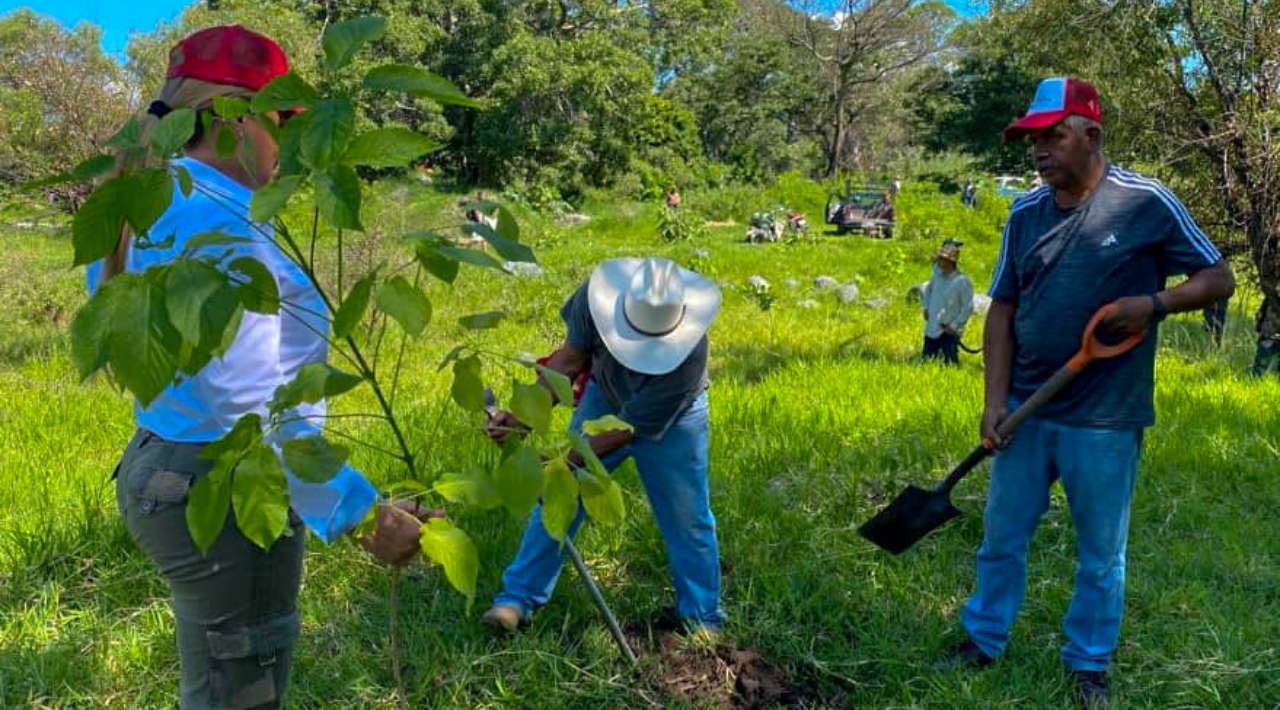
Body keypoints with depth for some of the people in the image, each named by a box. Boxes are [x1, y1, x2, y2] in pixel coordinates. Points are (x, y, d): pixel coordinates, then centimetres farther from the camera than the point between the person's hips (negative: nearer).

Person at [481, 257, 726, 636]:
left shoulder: (687, 357, -41)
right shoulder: (597, 296, -33)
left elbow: (629, 428, -32)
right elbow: (569, 359, -18)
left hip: (671, 421, -3)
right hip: (604, 398, 3)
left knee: (687, 518, 3)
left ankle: (702, 619, 23)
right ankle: (518, 597, 15)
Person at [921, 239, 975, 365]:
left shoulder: (962, 281, -16)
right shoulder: (938, 274, 2)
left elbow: (968, 308, -14)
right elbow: (928, 289, 23)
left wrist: (954, 326, -14)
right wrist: (926, 307, 13)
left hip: (949, 332, -6)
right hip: (931, 329, 6)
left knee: (950, 363, -6)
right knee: (926, 362, 10)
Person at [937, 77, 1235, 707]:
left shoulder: (1147, 203, -9)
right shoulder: (1024, 214, 2)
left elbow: (1218, 279, -1)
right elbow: (1003, 311, 5)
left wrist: (1152, 304, -21)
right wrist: (995, 401, -3)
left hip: (1105, 420, -3)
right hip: (1026, 411, 4)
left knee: (1100, 555, 12)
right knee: (1001, 537, 14)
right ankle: (983, 641, 33)